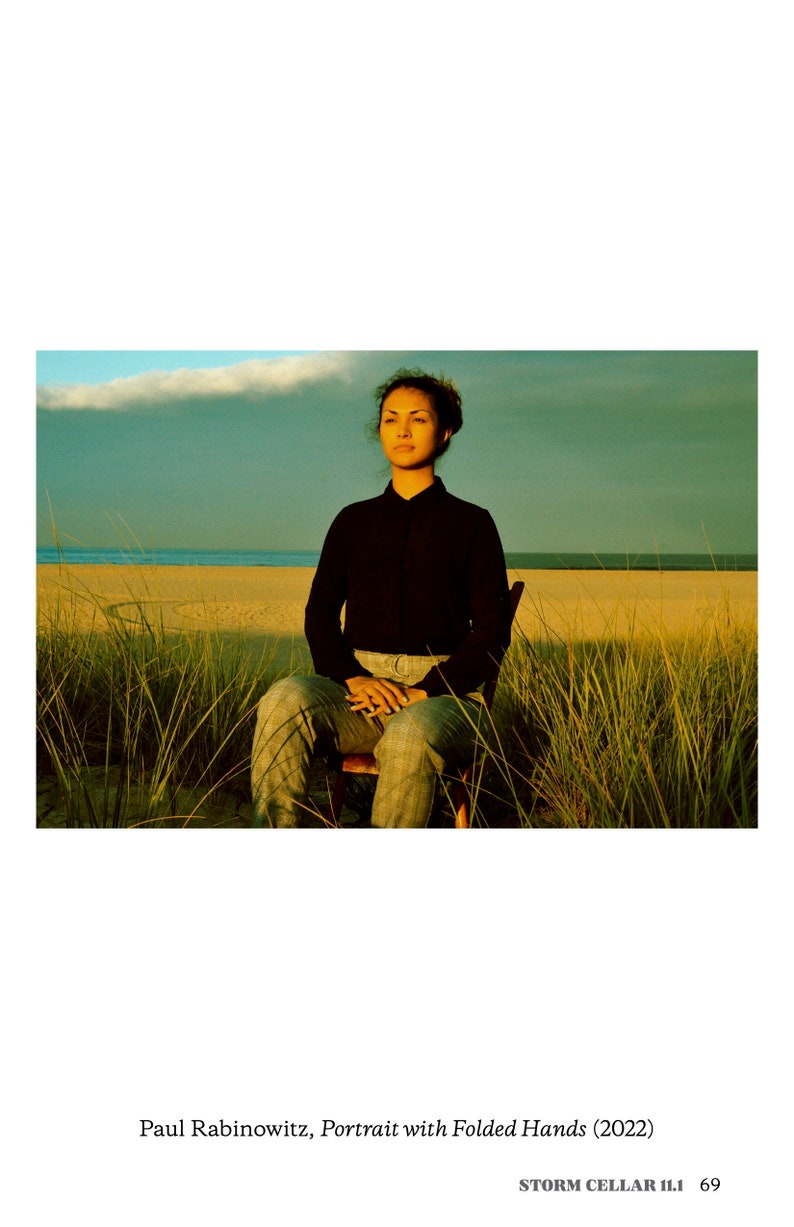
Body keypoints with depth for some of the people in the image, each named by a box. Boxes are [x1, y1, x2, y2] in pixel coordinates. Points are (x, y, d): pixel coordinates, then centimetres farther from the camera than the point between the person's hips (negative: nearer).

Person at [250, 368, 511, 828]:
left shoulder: (471, 523, 9)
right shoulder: (354, 521, 19)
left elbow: (493, 632, 3)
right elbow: (320, 614, 13)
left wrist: (425, 691, -11)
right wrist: (352, 677, -7)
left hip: (443, 692, -2)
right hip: (358, 686, 3)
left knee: (411, 736, -39)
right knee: (285, 699, -31)